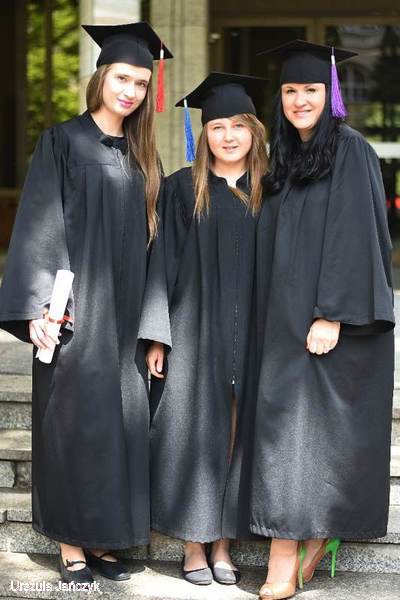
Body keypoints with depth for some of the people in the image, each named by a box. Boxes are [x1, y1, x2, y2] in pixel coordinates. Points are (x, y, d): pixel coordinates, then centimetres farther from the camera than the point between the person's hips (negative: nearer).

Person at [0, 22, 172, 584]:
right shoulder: (63, 141, -2)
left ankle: (101, 539, 15)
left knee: (119, 421, 5)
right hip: (77, 310, -5)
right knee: (73, 419, -1)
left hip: (125, 315, 5)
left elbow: (149, 237, 14)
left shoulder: (142, 157, 13)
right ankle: (71, 545, 9)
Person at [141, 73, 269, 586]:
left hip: (251, 335, 2)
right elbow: (164, 263, -1)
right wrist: (156, 336, -7)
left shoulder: (269, 192, 7)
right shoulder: (184, 188, 2)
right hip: (195, 332, -2)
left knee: (236, 435, 5)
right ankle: (194, 545, 12)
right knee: (195, 434, 1)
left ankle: (223, 544, 15)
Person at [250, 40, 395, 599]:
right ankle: (318, 532, 16)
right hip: (287, 315, 7)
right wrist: (273, 317, 13)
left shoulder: (351, 151, -9)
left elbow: (353, 236, -16)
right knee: (288, 417, 6)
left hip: (332, 318, -7)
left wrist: (332, 315, -22)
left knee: (295, 421, -10)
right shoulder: (287, 158, 15)